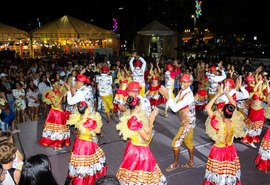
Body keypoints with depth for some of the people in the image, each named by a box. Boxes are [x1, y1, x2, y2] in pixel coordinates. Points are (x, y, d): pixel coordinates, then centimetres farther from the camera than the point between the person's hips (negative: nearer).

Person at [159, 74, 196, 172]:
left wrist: (167, 96, -31)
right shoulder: (181, 92, 2)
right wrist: (167, 95, -12)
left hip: (187, 123, -9)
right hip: (188, 122, 9)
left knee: (175, 142, -1)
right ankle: (191, 162, 37)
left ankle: (175, 164, 17)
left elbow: (175, 108, -31)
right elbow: (174, 104, 2)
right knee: (188, 142, 20)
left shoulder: (188, 95, -26)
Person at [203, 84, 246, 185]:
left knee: (217, 173, 18)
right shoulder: (235, 124, -18)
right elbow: (234, 106, -4)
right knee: (230, 173, 23)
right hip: (230, 151, 4)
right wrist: (226, 93, -4)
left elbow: (207, 107, -25)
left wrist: (218, 94, -21)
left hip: (218, 151, -3)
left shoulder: (218, 125, -30)